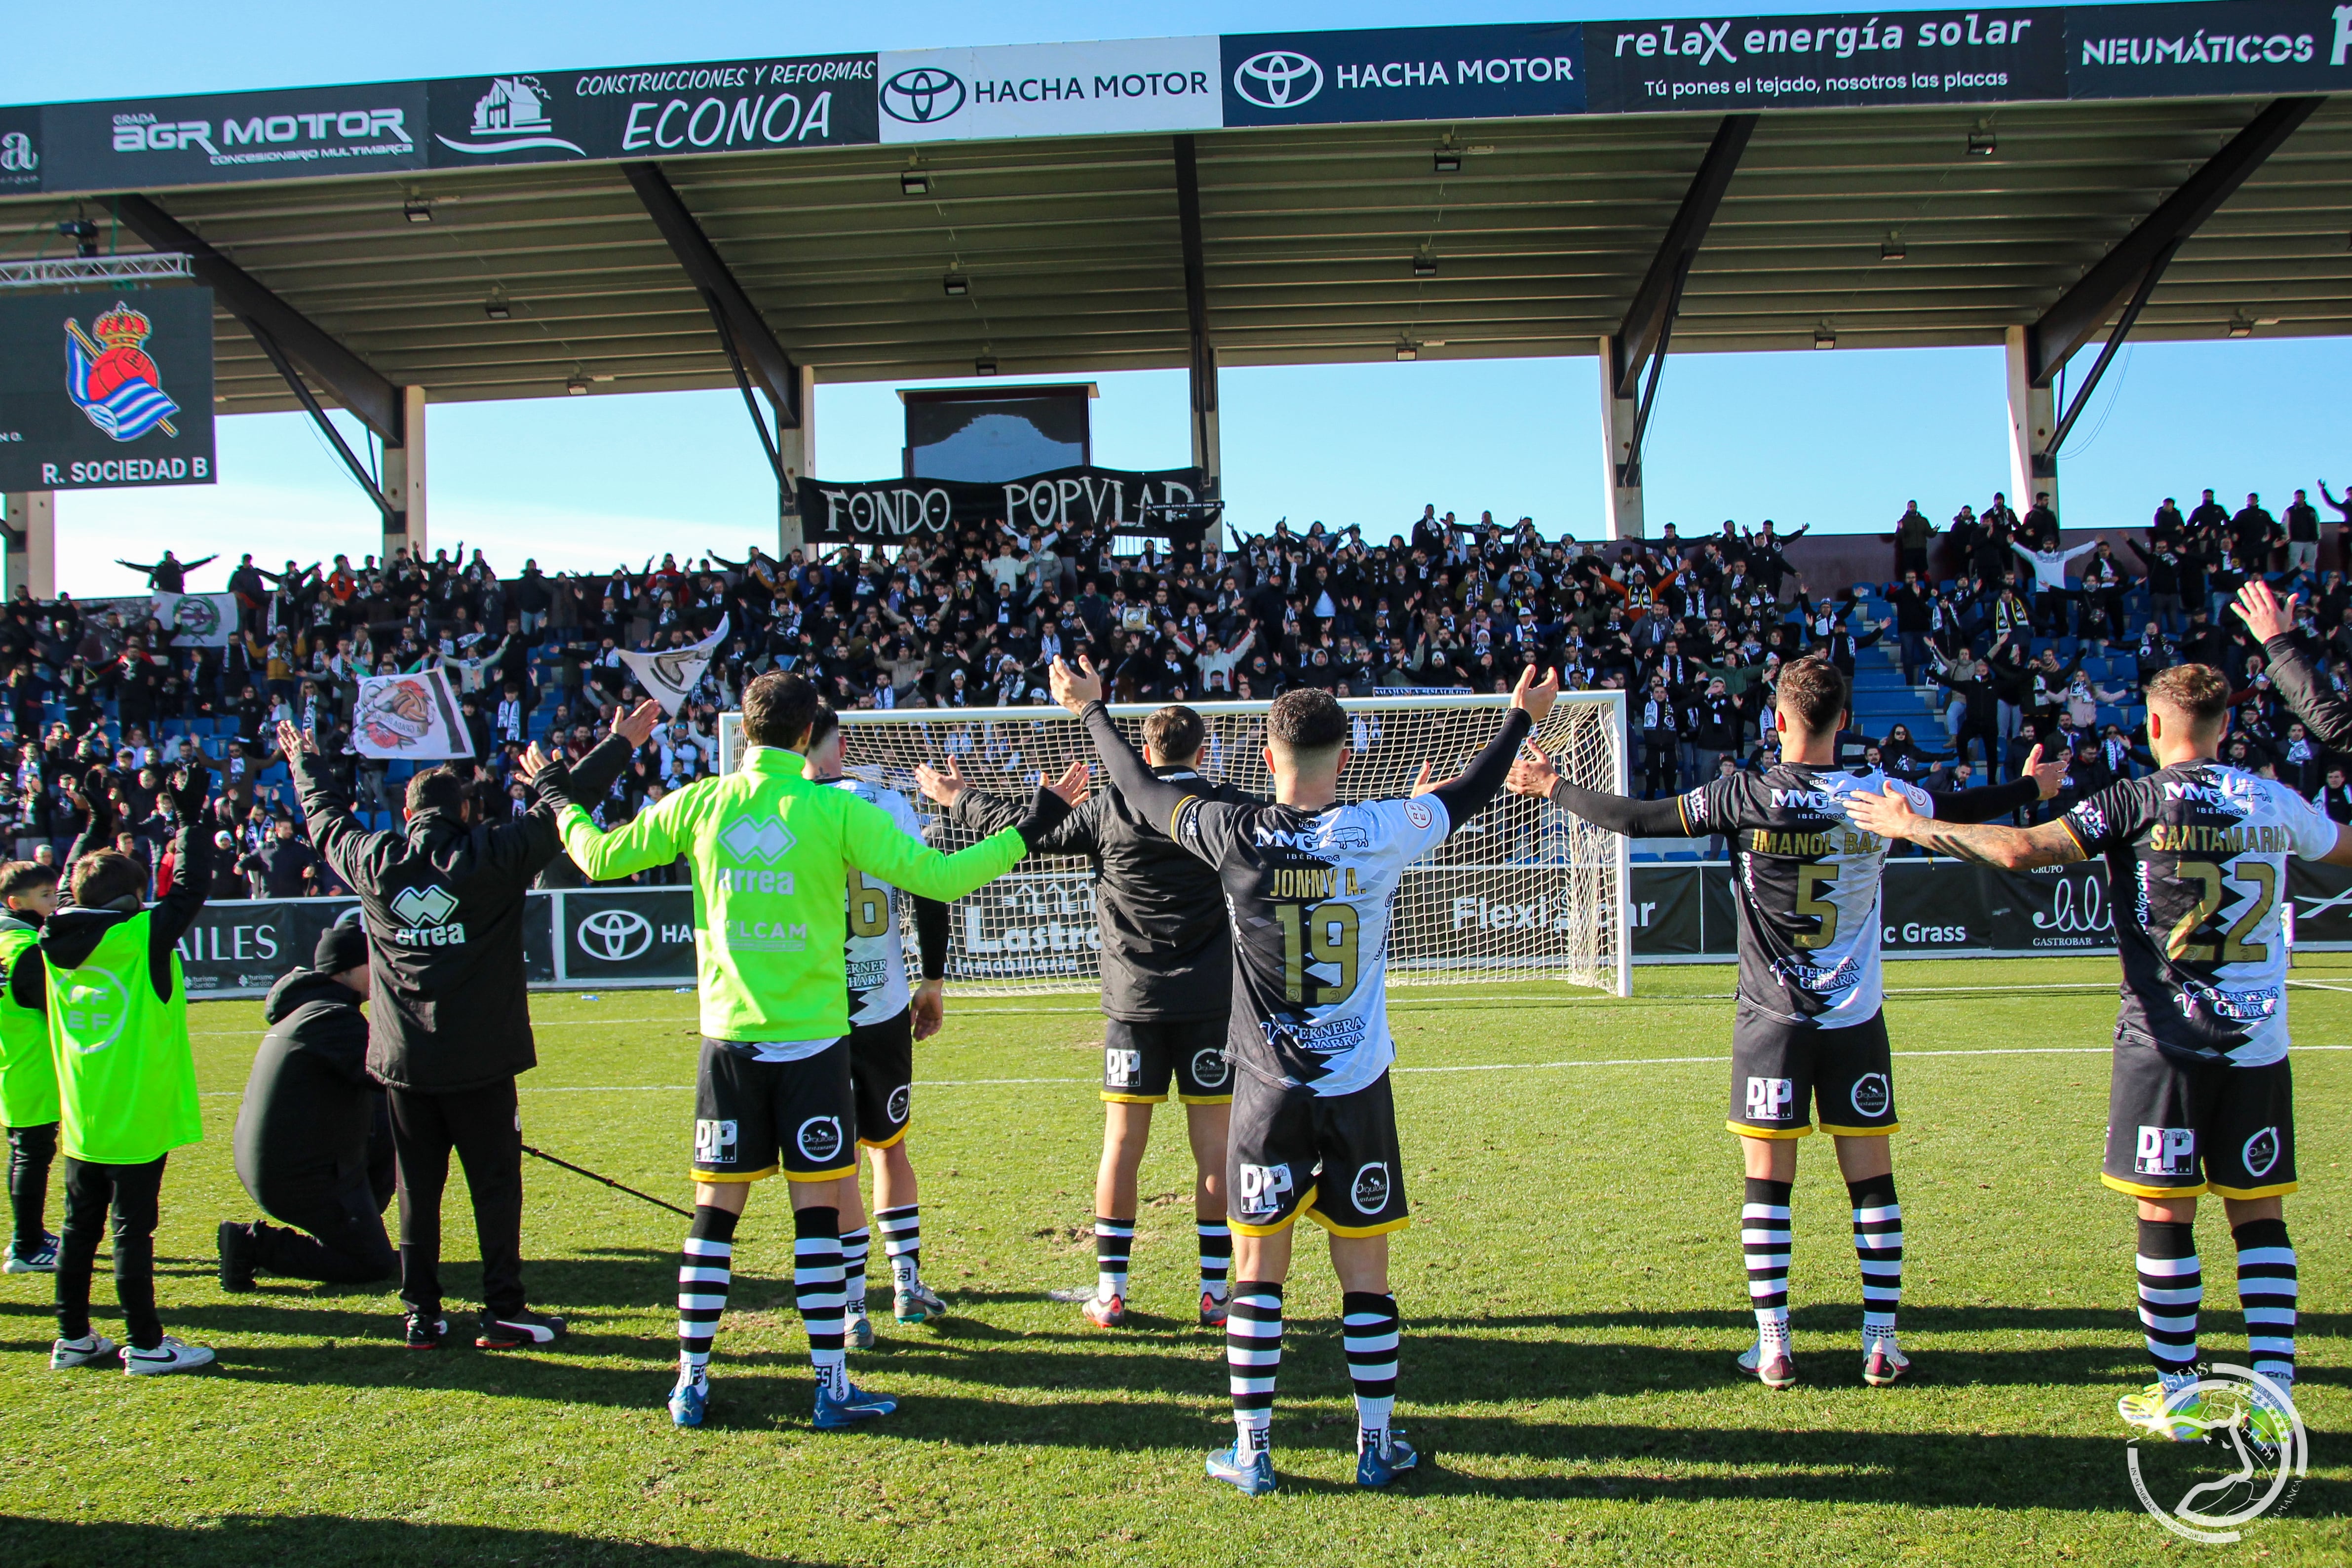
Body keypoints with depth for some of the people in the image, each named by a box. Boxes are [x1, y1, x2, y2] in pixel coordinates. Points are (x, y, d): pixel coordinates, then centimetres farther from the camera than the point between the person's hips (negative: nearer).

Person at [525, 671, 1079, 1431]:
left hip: (728, 1040, 3)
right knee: (817, 1209, 3)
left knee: (714, 1211, 10)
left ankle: (691, 1381, 17)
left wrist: (559, 798, 32)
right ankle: (832, 1384, 8)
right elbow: (937, 878, -9)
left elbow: (600, 858, 13)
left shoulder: (699, 803, 1)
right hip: (811, 1040, -3)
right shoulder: (833, 809, -8)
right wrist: (1030, 826, 0)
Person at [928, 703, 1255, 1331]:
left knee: (1122, 1143, 5)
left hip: (1133, 1002, 0)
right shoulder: (1229, 808, 0)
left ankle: (1110, 1292, 11)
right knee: (1214, 1143, 5)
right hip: (1210, 1003, 0)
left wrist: (958, 798, 25)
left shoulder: (1110, 809, -2)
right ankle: (1215, 1291, 9)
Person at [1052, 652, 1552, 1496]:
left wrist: (1093, 711, 25)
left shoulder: (1236, 834, -8)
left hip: (1270, 1089, 0)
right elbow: (1471, 792, 11)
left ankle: (1251, 1451, 16)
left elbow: (1143, 789, 9)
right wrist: (1520, 718, 29)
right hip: (1358, 1090, 0)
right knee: (1365, 1274, 10)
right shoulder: (1382, 831, -7)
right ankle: (1376, 1444, 21)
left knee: (1258, 1273, 9)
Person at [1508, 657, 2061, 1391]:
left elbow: (1638, 819, -6)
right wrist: (2034, 786, 36)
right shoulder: (1881, 794, -3)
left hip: (1772, 1020, -2)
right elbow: (1962, 808, 16)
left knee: (1767, 1184, 5)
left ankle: (1773, 1347, 8)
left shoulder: (1747, 796, -10)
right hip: (1856, 1022, 2)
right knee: (1873, 1183, 9)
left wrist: (1553, 787, 7)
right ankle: (1882, 1345, 14)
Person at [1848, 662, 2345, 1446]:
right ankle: (2275, 1397, 11)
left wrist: (1912, 825, -9)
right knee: (2260, 1215, 11)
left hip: (2167, 1044, -4)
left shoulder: (2140, 801, -9)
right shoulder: (2277, 803, 5)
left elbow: (2022, 849, -19)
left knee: (2166, 1217, 4)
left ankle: (2179, 1399, 12)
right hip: (2258, 1046, 4)